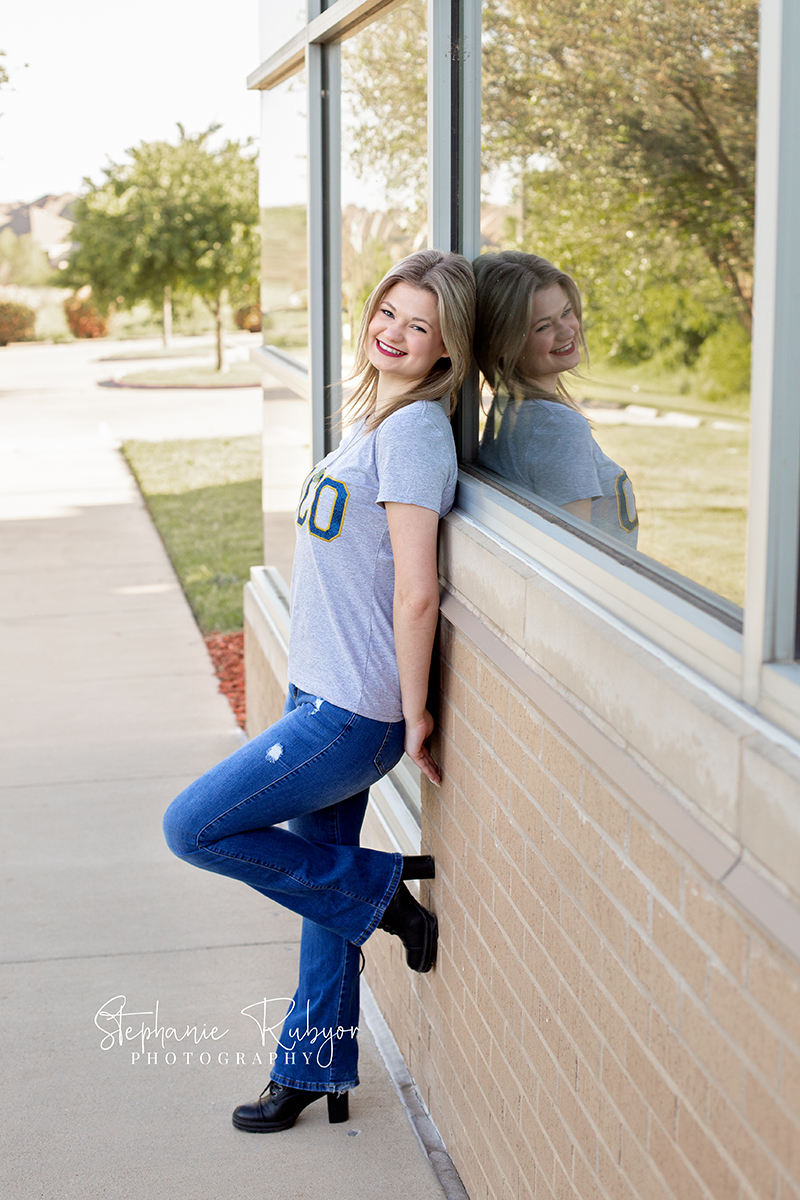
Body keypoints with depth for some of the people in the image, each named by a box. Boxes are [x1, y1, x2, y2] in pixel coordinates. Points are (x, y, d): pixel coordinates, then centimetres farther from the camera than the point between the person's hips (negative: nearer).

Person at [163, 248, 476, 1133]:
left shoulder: (414, 429, -18)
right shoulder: (375, 417, 11)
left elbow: (416, 591, -20)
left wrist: (414, 713, -16)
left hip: (354, 713, -9)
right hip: (324, 695, 9)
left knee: (193, 827, -3)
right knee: (322, 879, 16)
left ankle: (386, 890, 6)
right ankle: (314, 1072, 30)